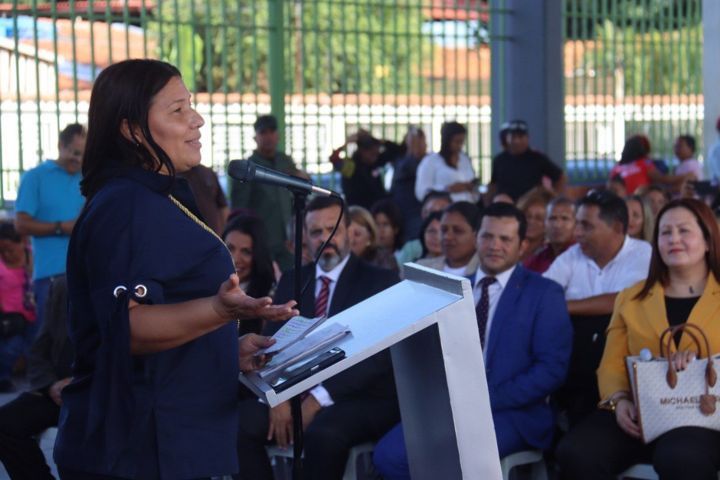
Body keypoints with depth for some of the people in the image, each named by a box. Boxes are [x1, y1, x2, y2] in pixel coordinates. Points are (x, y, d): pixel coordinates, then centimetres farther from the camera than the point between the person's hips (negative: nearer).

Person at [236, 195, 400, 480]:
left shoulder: (380, 282, 0)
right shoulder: (291, 282, 16)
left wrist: (317, 400, -22)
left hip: (362, 399, -4)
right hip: (296, 393, 4)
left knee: (323, 432, -37)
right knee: (239, 424, -23)